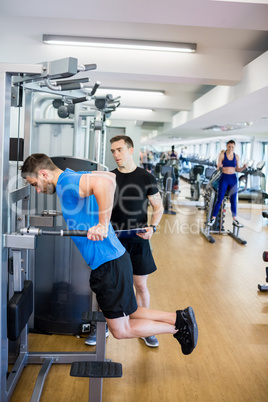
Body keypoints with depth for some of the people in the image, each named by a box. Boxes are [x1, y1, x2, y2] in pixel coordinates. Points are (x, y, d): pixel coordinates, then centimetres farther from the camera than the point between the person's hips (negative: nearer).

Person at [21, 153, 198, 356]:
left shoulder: (66, 182, -18)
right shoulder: (71, 178, 13)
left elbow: (105, 181, -38)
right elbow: (110, 175, 27)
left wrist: (102, 225, -33)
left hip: (108, 263, -10)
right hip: (110, 258, 10)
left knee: (121, 330, 4)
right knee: (128, 314, 22)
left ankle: (178, 326, 13)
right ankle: (179, 318, 23)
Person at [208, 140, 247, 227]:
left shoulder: (236, 156, 6)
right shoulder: (222, 155, -3)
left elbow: (237, 169, 9)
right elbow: (218, 167, -5)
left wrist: (243, 167, -10)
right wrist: (219, 166, -28)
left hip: (233, 179, 3)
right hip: (224, 178, -3)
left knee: (233, 200, 7)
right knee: (219, 199, -3)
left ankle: (234, 220, 15)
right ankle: (213, 218, 4)